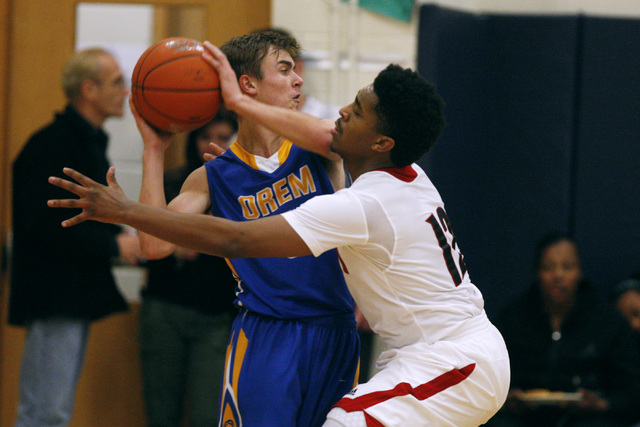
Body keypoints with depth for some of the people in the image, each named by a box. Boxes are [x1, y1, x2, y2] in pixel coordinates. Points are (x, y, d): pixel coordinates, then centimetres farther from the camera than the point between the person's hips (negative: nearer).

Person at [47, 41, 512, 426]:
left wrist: (124, 211, -18)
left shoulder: (361, 206, -21)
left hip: (450, 365, -11)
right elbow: (321, 135, 24)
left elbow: (233, 239, -23)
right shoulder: (408, 176, 5)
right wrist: (239, 102, 30)